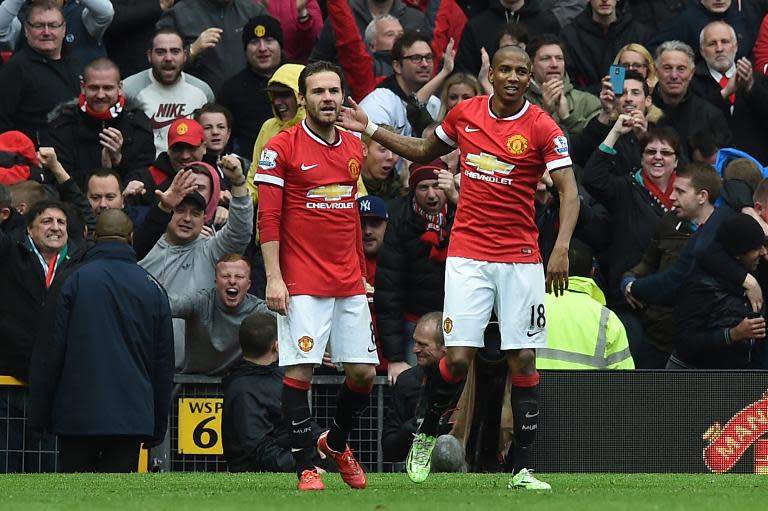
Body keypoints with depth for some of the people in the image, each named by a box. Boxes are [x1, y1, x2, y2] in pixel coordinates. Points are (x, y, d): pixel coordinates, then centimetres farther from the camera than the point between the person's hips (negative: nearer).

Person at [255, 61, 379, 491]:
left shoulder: (355, 148, 13)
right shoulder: (282, 148, -4)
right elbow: (268, 217, -7)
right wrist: (274, 278, -13)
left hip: (349, 284, 5)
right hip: (303, 285, -5)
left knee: (364, 372, 4)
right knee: (299, 371, -9)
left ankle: (337, 443, 28)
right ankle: (306, 465, -1)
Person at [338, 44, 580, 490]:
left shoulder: (543, 129, -6)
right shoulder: (465, 114, 4)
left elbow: (569, 191, -13)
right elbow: (425, 152, 24)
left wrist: (562, 248, -27)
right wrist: (370, 130, 19)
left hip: (521, 259, -1)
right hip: (468, 255, 1)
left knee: (524, 360, -3)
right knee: (458, 357, -8)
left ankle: (523, 469, 3)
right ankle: (426, 438, 19)